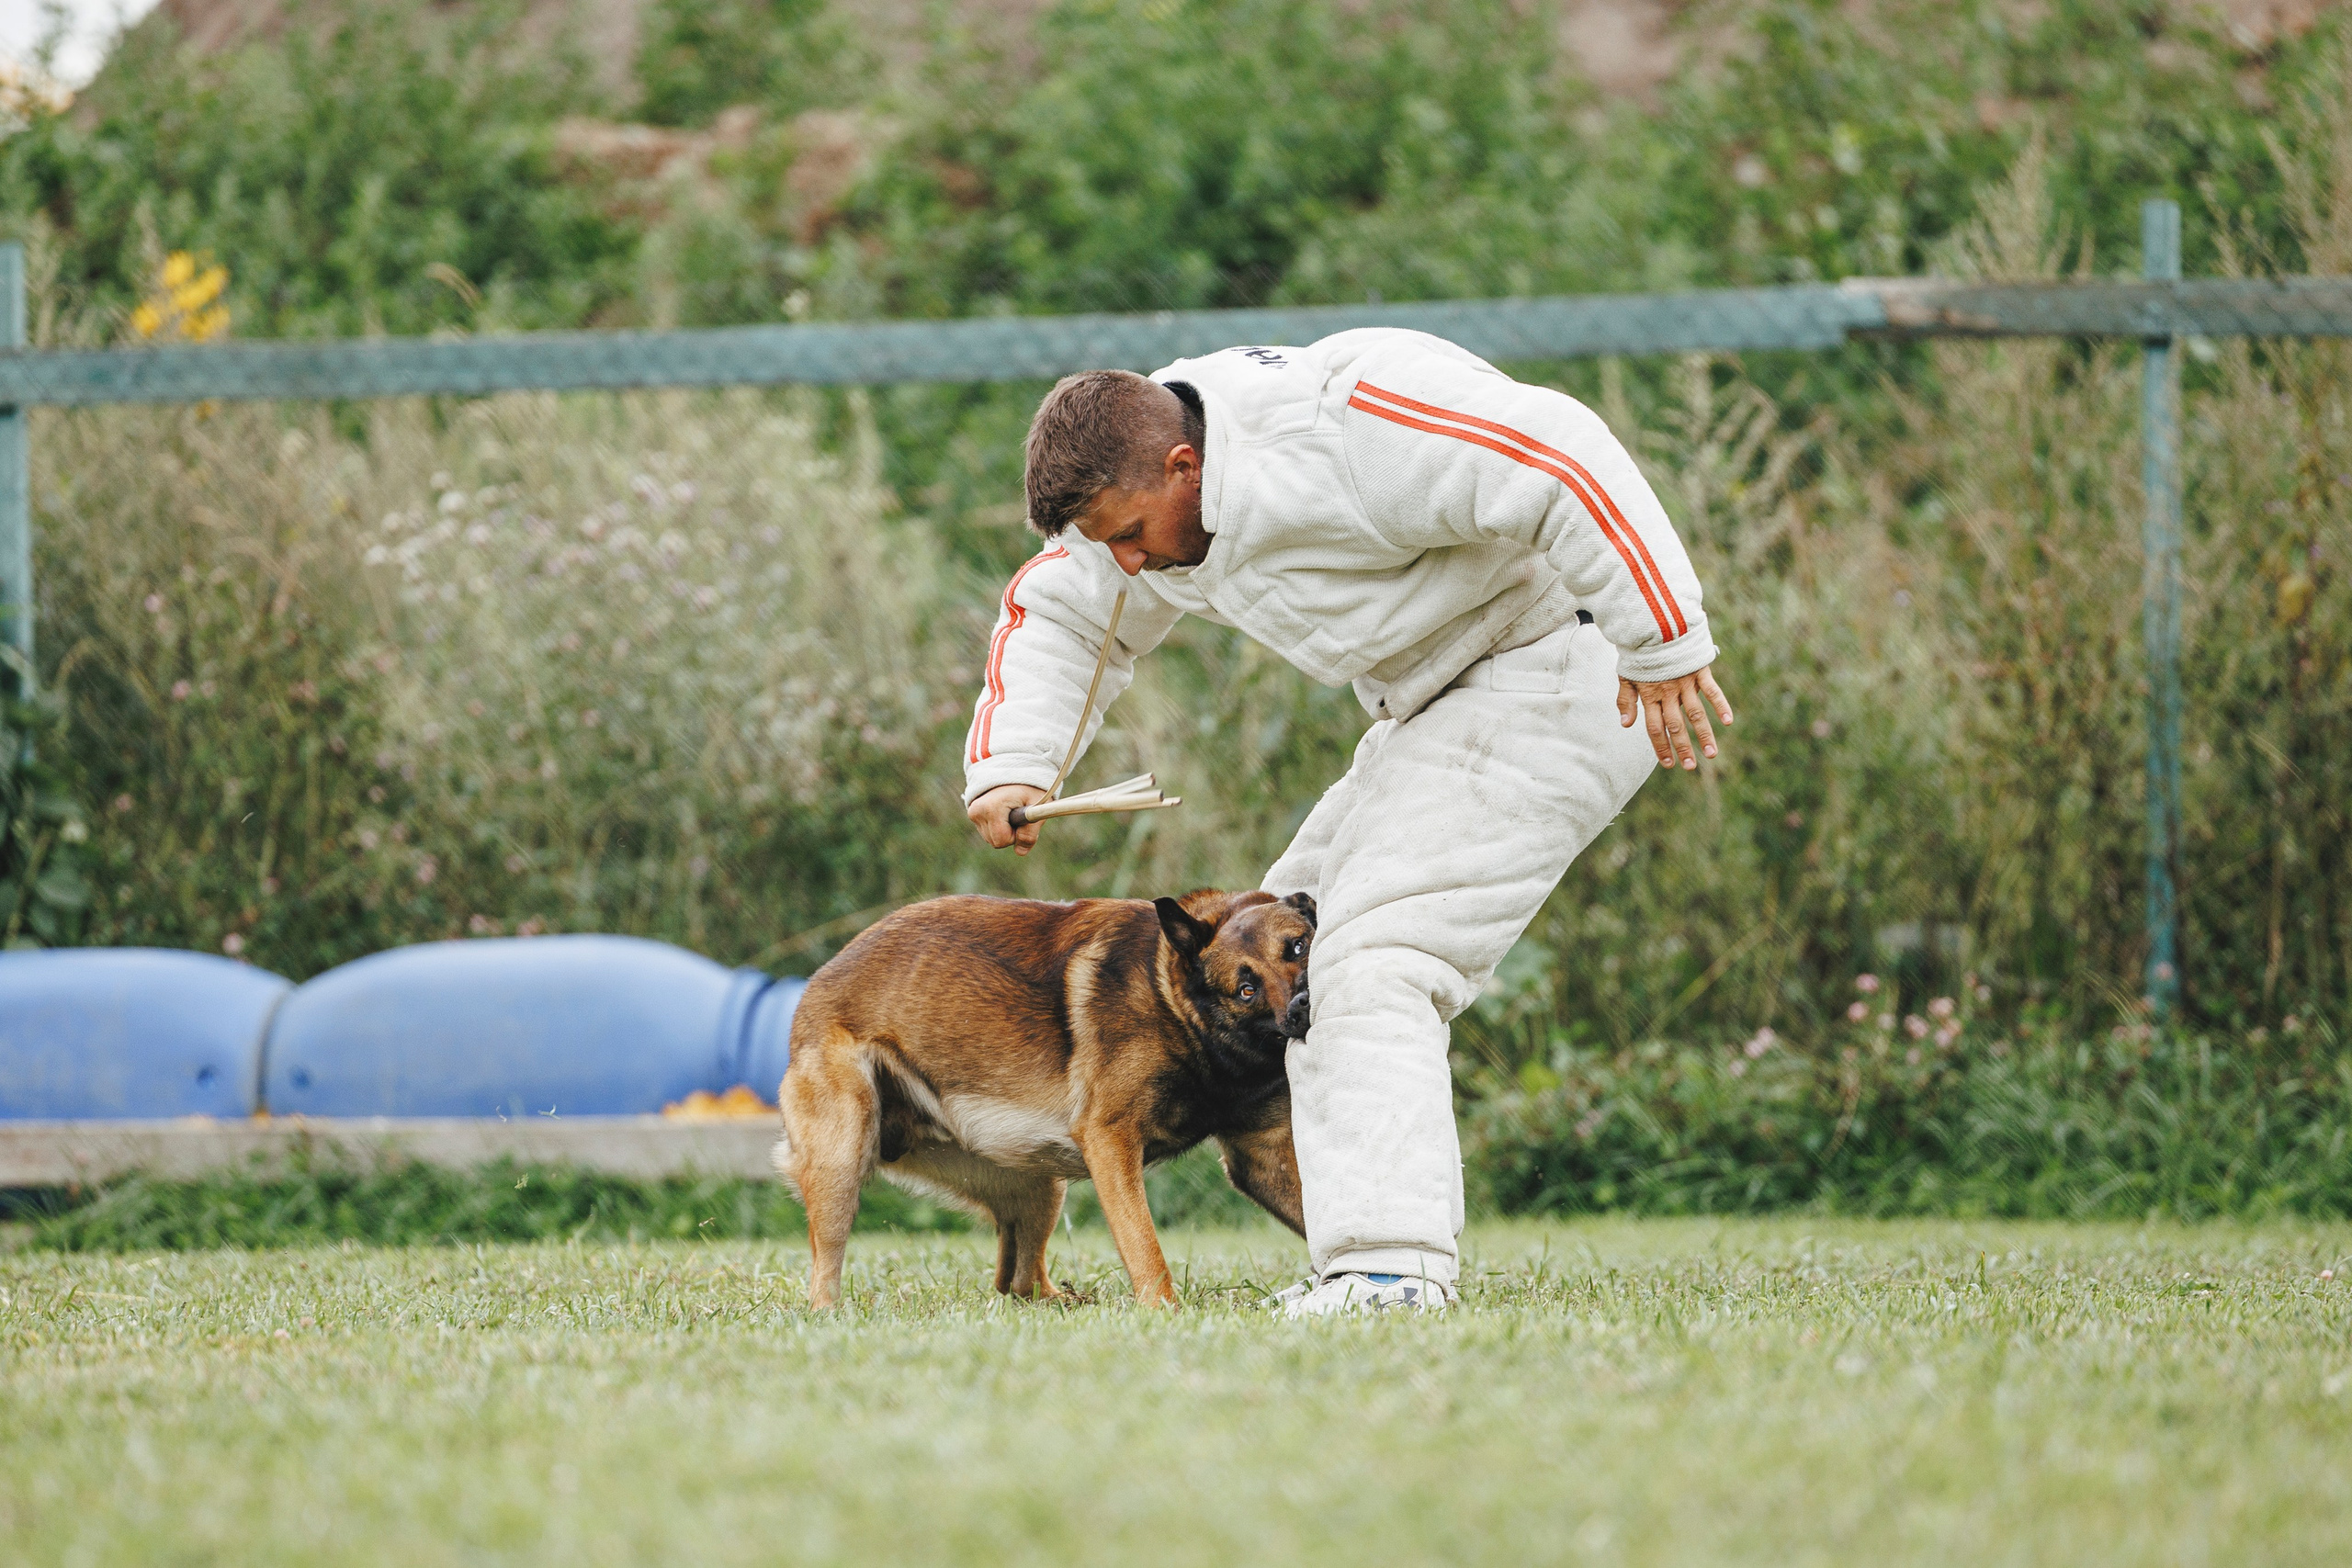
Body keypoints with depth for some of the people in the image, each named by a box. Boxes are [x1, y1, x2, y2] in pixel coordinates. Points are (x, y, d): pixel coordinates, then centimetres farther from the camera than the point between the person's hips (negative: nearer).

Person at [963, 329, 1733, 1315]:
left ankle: (1391, 1265, -26)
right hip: (1442, 704, 11)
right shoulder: (1135, 481, 1)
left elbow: (1563, 464, -34)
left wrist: (1663, 644, -33)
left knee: (1371, 960, -21)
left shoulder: (1341, 427, -30)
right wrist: (1008, 769, 0)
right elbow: (1053, 615, 17)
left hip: (1559, 671, -11)